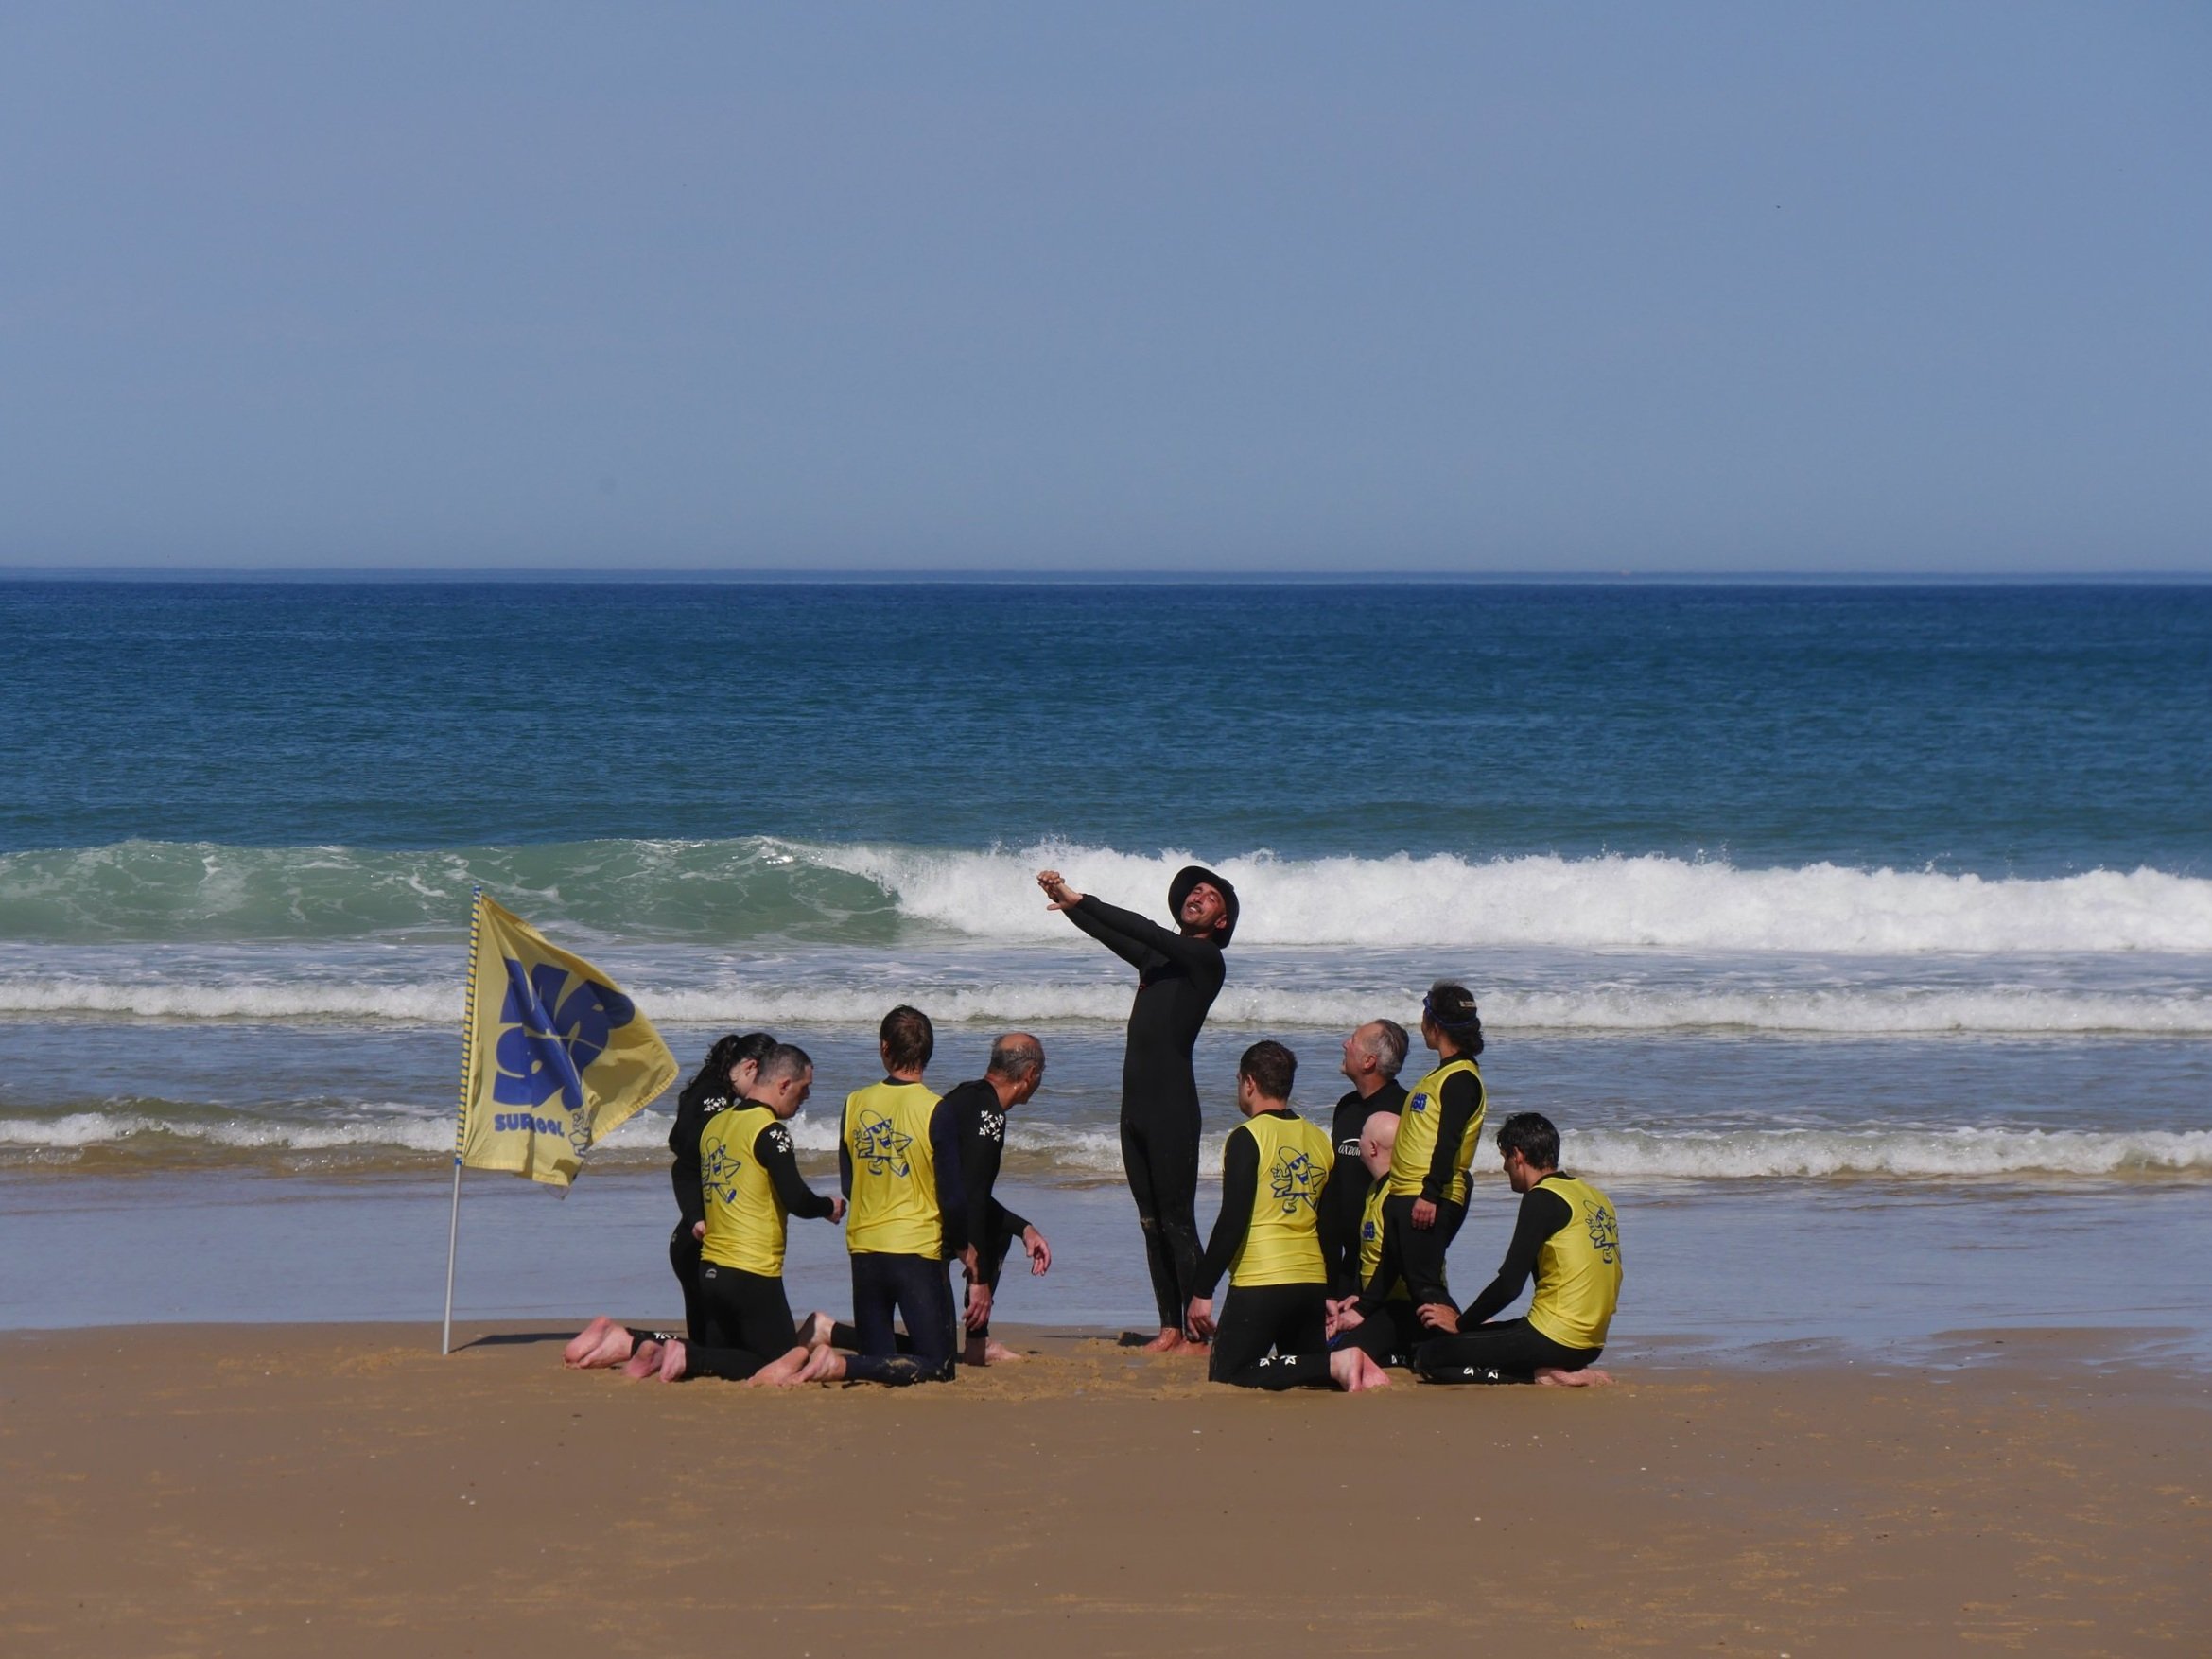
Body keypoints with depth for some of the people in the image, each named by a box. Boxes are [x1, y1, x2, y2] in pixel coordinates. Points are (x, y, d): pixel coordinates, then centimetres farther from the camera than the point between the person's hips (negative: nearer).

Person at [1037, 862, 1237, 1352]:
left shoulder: (1206, 959, -4)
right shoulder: (1158, 957, 19)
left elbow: (1143, 930, -11)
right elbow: (1111, 934, 20)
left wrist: (1079, 900, -8)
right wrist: (1066, 902, 5)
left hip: (1173, 1104, -8)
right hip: (1137, 1102, 8)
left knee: (1177, 1221, -10)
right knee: (1152, 1221, 7)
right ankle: (1170, 1327, 10)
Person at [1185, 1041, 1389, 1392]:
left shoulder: (1248, 1138, -8)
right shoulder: (1318, 1140, 12)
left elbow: (1232, 1223, -14)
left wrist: (1203, 1291, -10)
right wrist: (1329, 1297, 24)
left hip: (1259, 1284, -7)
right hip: (1312, 1281, 7)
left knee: (1228, 1376, -3)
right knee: (1310, 1364, 23)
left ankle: (1335, 1364, -18)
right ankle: (1348, 1363, -10)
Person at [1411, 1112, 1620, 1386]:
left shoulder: (1543, 1198, -11)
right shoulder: (1595, 1197, 14)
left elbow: (1509, 1284, -14)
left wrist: (1460, 1324, 1)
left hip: (1555, 1340, -9)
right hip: (1592, 1343, 9)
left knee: (1428, 1357, -7)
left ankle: (1540, 1375, -12)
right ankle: (1566, 1371, 6)